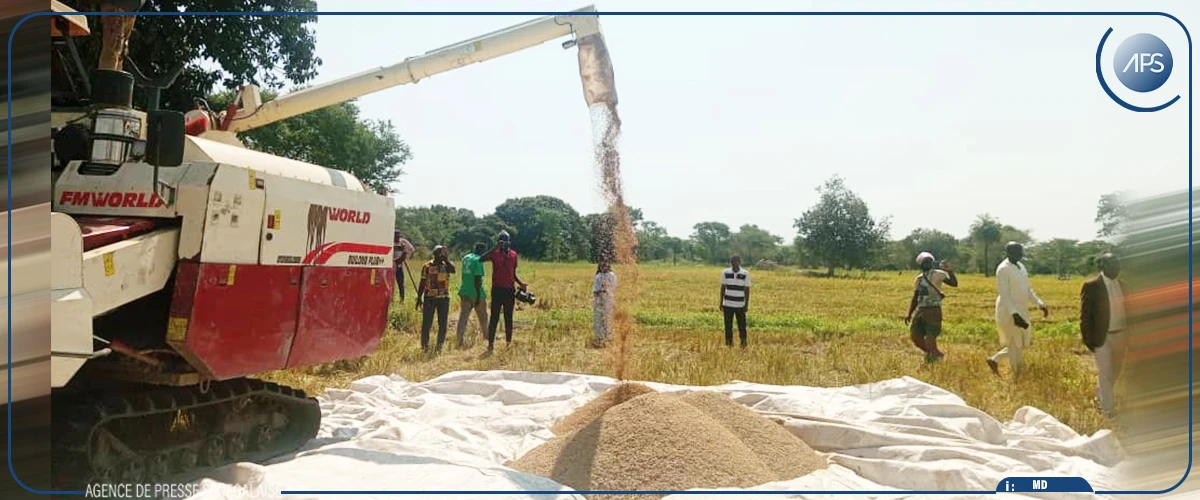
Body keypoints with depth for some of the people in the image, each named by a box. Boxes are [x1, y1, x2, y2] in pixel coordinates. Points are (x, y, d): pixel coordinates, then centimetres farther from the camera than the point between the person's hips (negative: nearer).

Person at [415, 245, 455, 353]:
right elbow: (422, 283, 5)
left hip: (444, 297, 2)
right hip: (430, 297, -1)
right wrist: (419, 298, 1)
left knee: (443, 324, 4)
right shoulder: (427, 266, 3)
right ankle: (424, 345, 8)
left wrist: (445, 259, -15)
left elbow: (453, 270, -20)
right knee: (426, 323, -1)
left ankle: (439, 346, 14)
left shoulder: (446, 265, 5)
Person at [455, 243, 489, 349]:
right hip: (475, 293, -6)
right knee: (483, 316, 13)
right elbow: (478, 279, -18)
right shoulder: (478, 260, -13)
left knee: (463, 317, 2)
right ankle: (486, 336, 28)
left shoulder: (465, 258, 12)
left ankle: (460, 341, -5)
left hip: (464, 292, 6)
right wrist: (478, 295, -16)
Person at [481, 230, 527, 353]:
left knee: (509, 318, 10)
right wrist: (495, 248, -25)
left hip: (510, 290, 4)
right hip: (497, 289, -4)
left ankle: (509, 343, 17)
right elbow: (481, 259, -24)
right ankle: (490, 344, -2)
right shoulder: (495, 253, -3)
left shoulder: (513, 254, 10)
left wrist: (521, 283, 0)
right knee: (494, 317, -3)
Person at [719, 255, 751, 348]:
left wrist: (746, 305, -1)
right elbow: (723, 288, 6)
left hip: (740, 305, -1)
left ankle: (743, 341, 13)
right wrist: (721, 303, 6)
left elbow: (747, 290, 0)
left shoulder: (745, 274, -4)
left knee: (742, 325, 1)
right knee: (728, 325, 3)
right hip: (728, 304, 1)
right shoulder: (725, 272, 0)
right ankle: (729, 341, 13)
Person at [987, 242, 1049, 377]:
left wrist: (1040, 303, 8)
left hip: (1021, 311, 9)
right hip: (1009, 312, -9)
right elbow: (1004, 294, -22)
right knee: (1015, 345, -2)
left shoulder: (1020, 266, 12)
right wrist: (1014, 314, -30)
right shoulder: (1003, 269, -16)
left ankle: (994, 360, 26)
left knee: (1023, 343, 15)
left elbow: (1027, 289, 19)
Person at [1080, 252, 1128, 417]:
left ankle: (1101, 396, 41)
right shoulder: (1091, 286, -13)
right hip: (1101, 336, -6)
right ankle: (1108, 410, 11)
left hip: (1120, 335, 6)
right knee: (1105, 373, 0)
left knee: (1115, 371, 19)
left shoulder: (1123, 285, 5)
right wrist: (1088, 340, -14)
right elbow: (1085, 316, -11)